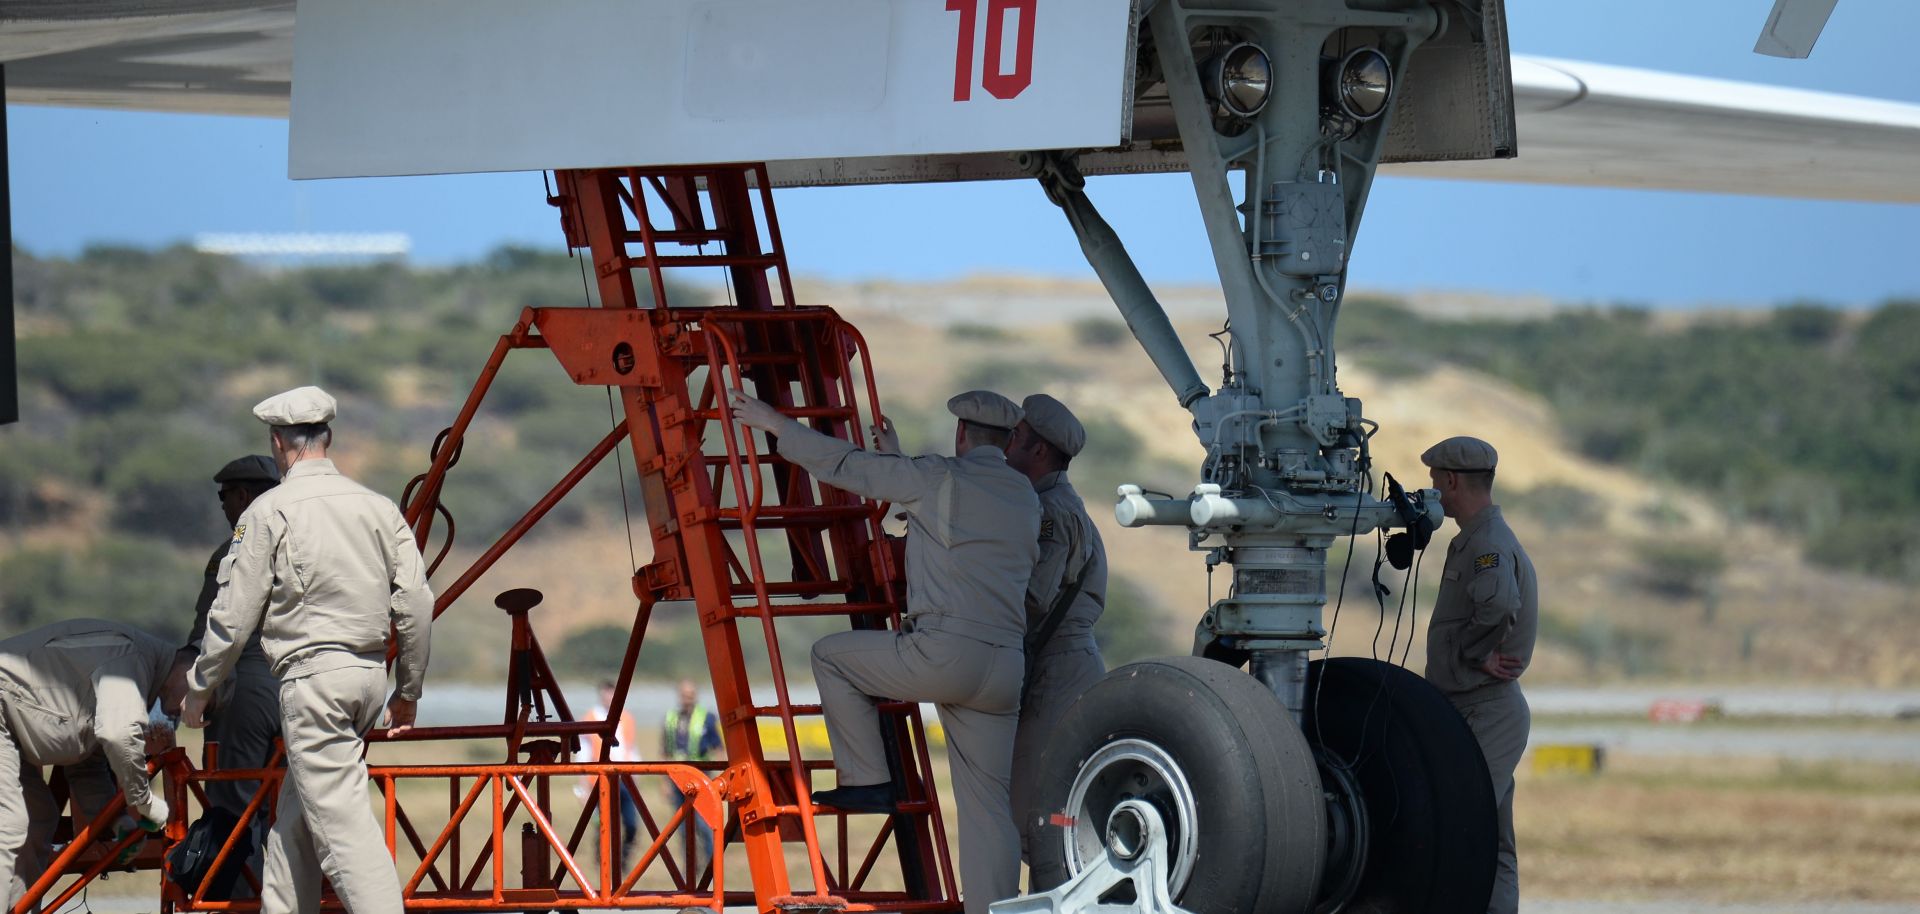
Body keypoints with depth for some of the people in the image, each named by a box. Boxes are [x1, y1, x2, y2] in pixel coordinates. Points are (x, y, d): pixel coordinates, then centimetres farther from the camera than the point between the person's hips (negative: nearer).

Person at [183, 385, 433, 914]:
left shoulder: (269, 512, -6)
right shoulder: (378, 508, 8)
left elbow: (233, 617, -4)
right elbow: (415, 605, 6)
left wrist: (199, 689, 10)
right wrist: (408, 691, 17)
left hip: (311, 673, -6)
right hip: (369, 672, 6)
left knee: (339, 815, -10)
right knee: (297, 810, 18)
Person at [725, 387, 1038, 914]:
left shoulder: (937, 478, -2)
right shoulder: (1025, 497, 18)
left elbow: (845, 466, 4)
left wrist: (774, 422, 15)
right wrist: (899, 459, 46)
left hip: (944, 653, -6)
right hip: (1005, 667, 6)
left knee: (831, 656, 16)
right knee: (987, 805, 9)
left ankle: (867, 782, 13)